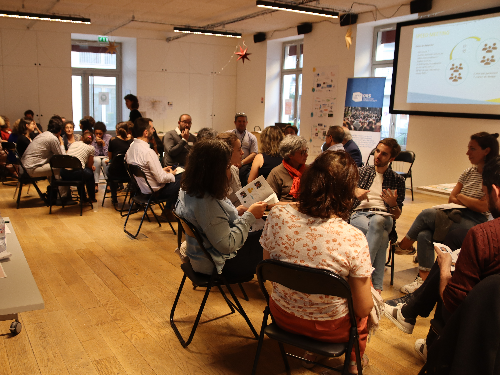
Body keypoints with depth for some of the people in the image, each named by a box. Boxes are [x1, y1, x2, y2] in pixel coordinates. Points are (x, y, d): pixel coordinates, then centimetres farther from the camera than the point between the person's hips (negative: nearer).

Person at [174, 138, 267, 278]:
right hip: (218, 264, -9)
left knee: (260, 234, 15)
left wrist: (238, 212, -1)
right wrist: (249, 216, -22)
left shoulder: (188, 191, -5)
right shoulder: (206, 202, -34)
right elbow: (227, 245, -28)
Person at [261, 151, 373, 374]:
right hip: (329, 329, -3)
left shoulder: (277, 216, -21)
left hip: (283, 317, 3)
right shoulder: (354, 239, -29)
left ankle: (311, 350, 50)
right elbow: (363, 309, -18)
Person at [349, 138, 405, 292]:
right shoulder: (362, 171, 22)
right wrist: (355, 191, 1)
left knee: (377, 222, -41)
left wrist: (393, 203, -7)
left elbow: (397, 215, 16)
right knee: (382, 235, -37)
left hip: (383, 217, 0)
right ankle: (377, 285, -39)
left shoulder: (397, 180, 19)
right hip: (359, 214, 0)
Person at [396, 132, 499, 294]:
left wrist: (461, 197, -2)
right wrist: (471, 203, -6)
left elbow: (482, 207, -15)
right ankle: (423, 279, -18)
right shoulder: (468, 172, 15)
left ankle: (405, 245, 0)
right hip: (457, 217, 7)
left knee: (427, 214, -23)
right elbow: (451, 198, 12)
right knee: (424, 235, -23)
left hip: (476, 223, -6)